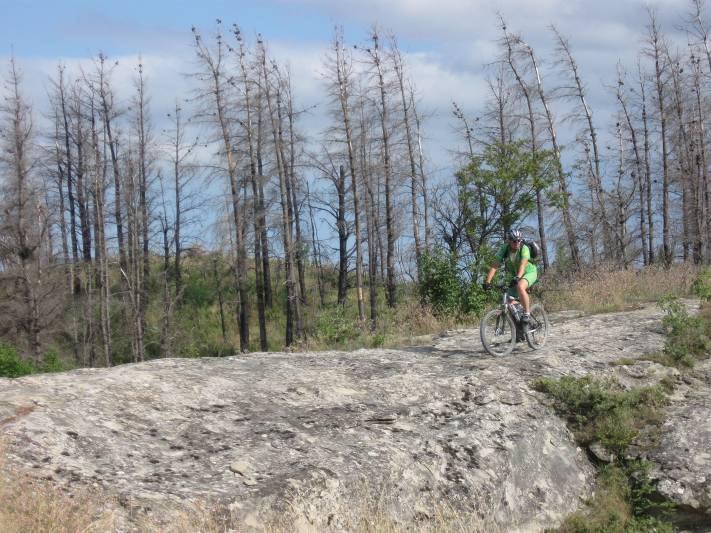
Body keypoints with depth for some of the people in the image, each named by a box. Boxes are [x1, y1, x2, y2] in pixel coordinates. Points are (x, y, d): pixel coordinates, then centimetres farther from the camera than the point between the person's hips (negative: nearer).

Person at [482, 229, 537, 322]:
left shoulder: (524, 249, -26)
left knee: (520, 286, -36)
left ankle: (527, 314, -27)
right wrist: (487, 282, -35)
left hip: (529, 272, -5)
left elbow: (522, 265, -40)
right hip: (514, 276, 5)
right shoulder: (504, 249, -17)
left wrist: (517, 278, -57)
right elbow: (494, 266, -23)